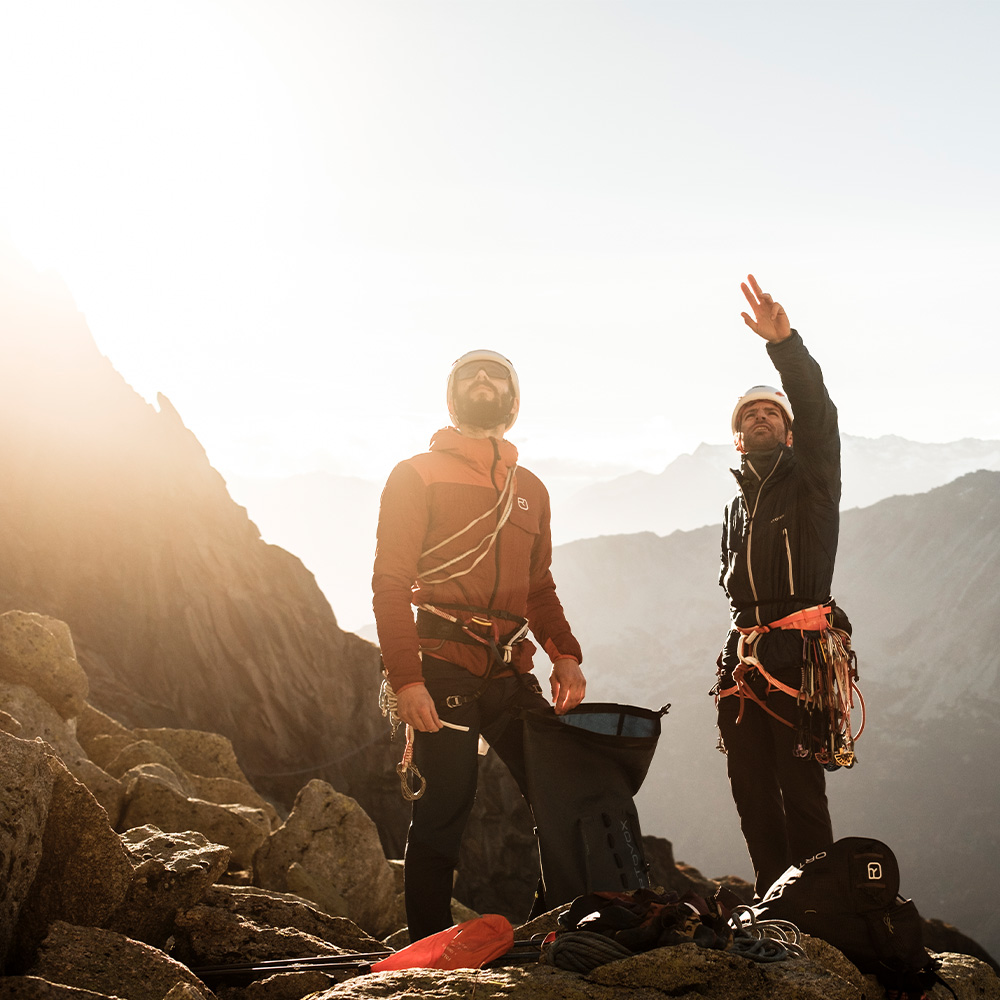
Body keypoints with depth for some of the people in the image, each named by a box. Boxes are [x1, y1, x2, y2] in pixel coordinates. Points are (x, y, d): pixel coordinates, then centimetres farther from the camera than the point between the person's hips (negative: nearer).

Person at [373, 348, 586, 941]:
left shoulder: (530, 490, 22)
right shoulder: (418, 476, 6)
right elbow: (390, 584, -2)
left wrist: (565, 653, 8)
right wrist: (406, 677, -13)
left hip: (510, 675, 5)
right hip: (444, 672, -5)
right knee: (446, 808, -5)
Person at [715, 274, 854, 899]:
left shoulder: (808, 477, 6)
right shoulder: (739, 504, 25)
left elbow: (819, 413, -13)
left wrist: (784, 342, -27)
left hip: (801, 654, -7)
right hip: (746, 658, 7)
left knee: (801, 790, -11)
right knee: (751, 788, 6)